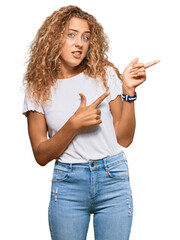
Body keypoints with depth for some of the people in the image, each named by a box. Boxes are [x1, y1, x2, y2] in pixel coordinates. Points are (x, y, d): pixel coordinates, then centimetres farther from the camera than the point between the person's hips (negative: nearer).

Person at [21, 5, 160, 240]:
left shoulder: (105, 75, 1)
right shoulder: (38, 88, 1)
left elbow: (124, 139, -1)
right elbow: (41, 155, -4)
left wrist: (129, 91, -12)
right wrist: (74, 124, -17)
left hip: (113, 179, 0)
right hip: (67, 184, 0)